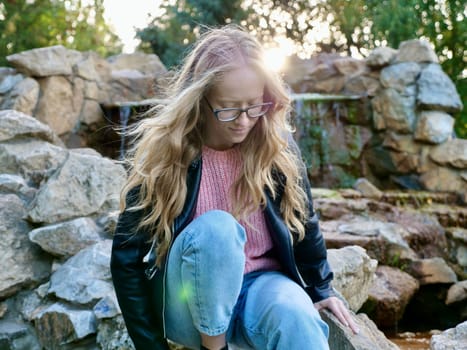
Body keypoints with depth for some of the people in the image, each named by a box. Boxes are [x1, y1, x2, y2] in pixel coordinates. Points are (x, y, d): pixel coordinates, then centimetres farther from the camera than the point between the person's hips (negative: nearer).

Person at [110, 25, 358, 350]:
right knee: (215, 227, -34)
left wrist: (321, 290, 19)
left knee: (296, 316, -35)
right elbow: (127, 257, -11)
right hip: (192, 302, -1)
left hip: (261, 285, 1)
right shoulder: (164, 151, -14)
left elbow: (303, 221, 9)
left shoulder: (278, 146, -8)